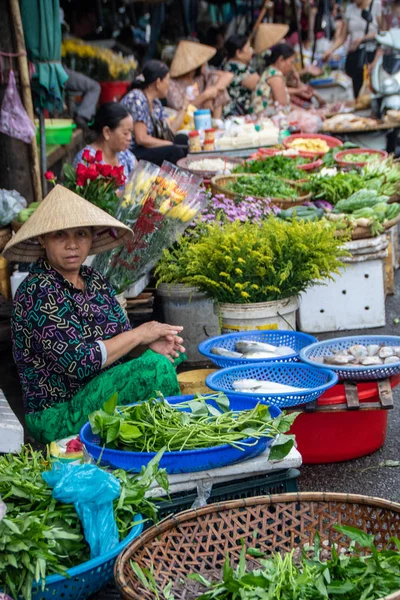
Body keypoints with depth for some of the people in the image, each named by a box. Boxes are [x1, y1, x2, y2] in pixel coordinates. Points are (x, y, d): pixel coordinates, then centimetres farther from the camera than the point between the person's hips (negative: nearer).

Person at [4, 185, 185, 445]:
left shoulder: (95, 281, 7)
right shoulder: (38, 292, -17)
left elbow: (119, 338, 12)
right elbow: (77, 362, -24)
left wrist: (149, 344, -10)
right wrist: (139, 335, -14)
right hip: (57, 418, -8)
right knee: (156, 367, -20)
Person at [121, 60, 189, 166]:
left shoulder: (155, 102, 13)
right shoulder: (137, 99, -16)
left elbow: (170, 130, 10)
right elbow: (141, 138, -22)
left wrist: (185, 105, 15)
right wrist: (171, 145, -15)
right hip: (129, 154, -10)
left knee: (183, 139, 8)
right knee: (173, 151, -25)